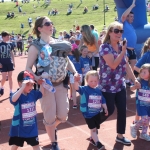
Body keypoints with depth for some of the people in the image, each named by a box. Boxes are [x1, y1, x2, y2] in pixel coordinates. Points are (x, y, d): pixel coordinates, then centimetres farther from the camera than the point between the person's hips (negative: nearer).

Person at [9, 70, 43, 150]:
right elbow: (13, 99, -45)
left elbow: (42, 93, 10)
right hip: (18, 126, -3)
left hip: (32, 126, 3)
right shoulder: (17, 95, -22)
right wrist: (23, 88, -51)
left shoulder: (33, 93, -6)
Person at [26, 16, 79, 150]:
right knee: (50, 116, 5)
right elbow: (28, 68, -10)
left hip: (60, 84, 5)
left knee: (63, 115, 9)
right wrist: (36, 77, -28)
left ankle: (52, 127, 44)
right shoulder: (35, 47, -10)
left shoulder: (58, 43, 4)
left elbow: (67, 60, 12)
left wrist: (74, 72, -3)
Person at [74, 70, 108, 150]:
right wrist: (76, 81, -52)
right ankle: (97, 143, 6)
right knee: (93, 129, -2)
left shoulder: (98, 90, 1)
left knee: (96, 128, 18)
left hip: (97, 113, 6)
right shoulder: (84, 89, -15)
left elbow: (102, 101, 12)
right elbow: (77, 88, -34)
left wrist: (105, 109, 9)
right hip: (88, 114, -6)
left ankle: (93, 139, 39)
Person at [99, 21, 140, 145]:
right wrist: (123, 51, -24)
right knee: (109, 111, 1)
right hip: (107, 86, -7)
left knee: (122, 110, 7)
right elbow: (113, 65, -24)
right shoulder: (105, 47, -14)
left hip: (120, 85, 7)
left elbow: (126, 65, 10)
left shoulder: (121, 46, 8)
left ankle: (120, 136, 22)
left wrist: (135, 80, 6)